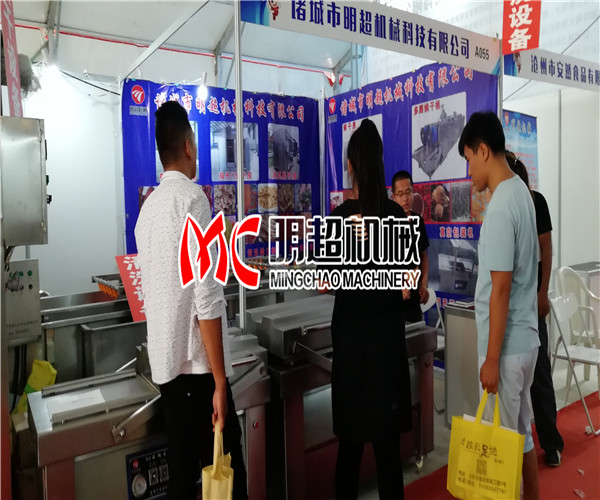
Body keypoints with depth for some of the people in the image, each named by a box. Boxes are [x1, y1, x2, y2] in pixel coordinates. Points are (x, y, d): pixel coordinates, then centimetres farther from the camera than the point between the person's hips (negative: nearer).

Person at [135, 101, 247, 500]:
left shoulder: (149, 206, 11)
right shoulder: (192, 197, -12)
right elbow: (206, 298, -18)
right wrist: (220, 381, -14)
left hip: (165, 362, 8)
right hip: (196, 363, -8)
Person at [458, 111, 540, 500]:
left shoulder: (501, 207, -22)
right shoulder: (520, 192, 8)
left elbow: (501, 290, -22)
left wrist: (491, 359, -17)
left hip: (508, 345, -9)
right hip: (526, 338, 9)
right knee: (521, 430, 22)